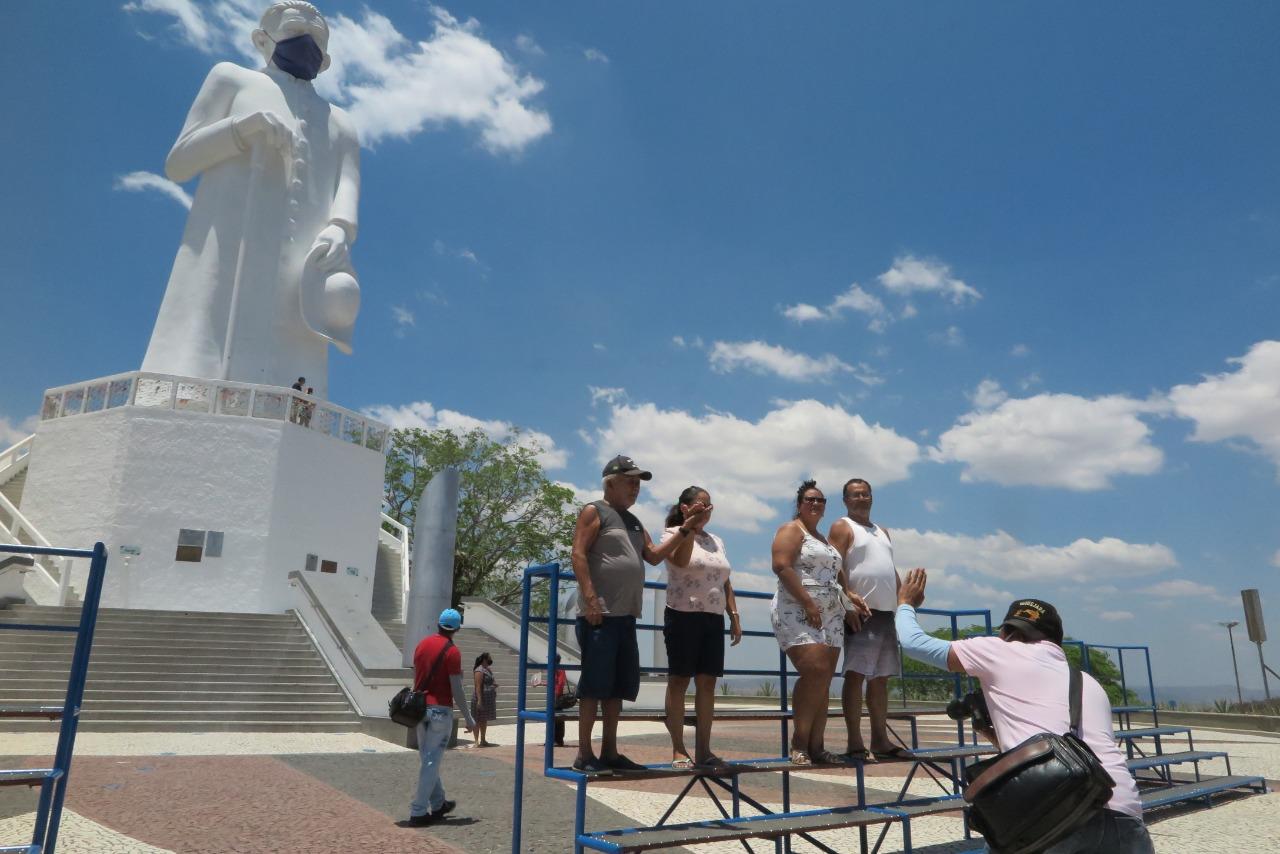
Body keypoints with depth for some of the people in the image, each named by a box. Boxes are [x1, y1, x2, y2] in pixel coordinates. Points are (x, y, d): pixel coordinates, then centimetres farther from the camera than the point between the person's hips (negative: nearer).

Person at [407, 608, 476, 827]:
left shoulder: (422, 644, 6)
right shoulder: (452, 651, -14)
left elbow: (416, 677, 13)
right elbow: (456, 690, -15)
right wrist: (468, 719, -7)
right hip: (440, 710, -7)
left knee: (428, 759, 17)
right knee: (431, 762, 0)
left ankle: (438, 804, 29)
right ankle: (418, 812, 2)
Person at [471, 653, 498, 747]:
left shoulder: (488, 669, 15)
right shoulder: (479, 670, -14)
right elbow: (478, 686, -20)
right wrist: (479, 700, -24)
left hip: (488, 699, 9)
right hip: (481, 699, -9)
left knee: (485, 720, 14)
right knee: (478, 720, -4)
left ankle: (483, 740, 21)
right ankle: (477, 741, -1)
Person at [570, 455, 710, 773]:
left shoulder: (634, 522, 21)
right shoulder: (594, 512, -2)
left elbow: (655, 556, 12)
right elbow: (579, 555, -11)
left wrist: (685, 529, 4)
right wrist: (589, 598, -19)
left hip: (626, 615, 8)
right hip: (600, 614, -8)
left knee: (620, 685, 9)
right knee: (595, 683, -5)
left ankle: (610, 752, 17)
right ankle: (584, 754, 2)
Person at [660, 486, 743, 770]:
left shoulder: (716, 541, 18)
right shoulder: (673, 534, 0)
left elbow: (725, 583, 19)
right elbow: (680, 560, -21)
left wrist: (734, 616, 12)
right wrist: (689, 525, -20)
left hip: (713, 619, 6)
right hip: (683, 616, -6)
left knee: (707, 683, 4)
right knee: (679, 681, -1)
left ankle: (703, 749, 10)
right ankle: (678, 751, 4)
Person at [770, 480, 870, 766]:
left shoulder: (824, 539, 25)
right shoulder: (792, 530, 0)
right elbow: (781, 566, -14)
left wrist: (849, 595, 14)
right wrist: (808, 603, -18)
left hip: (829, 616, 8)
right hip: (797, 613, -8)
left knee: (824, 681, 0)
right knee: (815, 672, -20)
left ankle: (816, 746, 3)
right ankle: (799, 744, -11)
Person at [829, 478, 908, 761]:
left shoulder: (882, 531, 24)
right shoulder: (842, 527, 0)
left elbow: (892, 571, 24)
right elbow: (837, 567, -11)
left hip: (887, 613, 8)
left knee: (880, 679, 9)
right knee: (855, 675, -9)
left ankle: (880, 740, 14)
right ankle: (854, 743, -8)